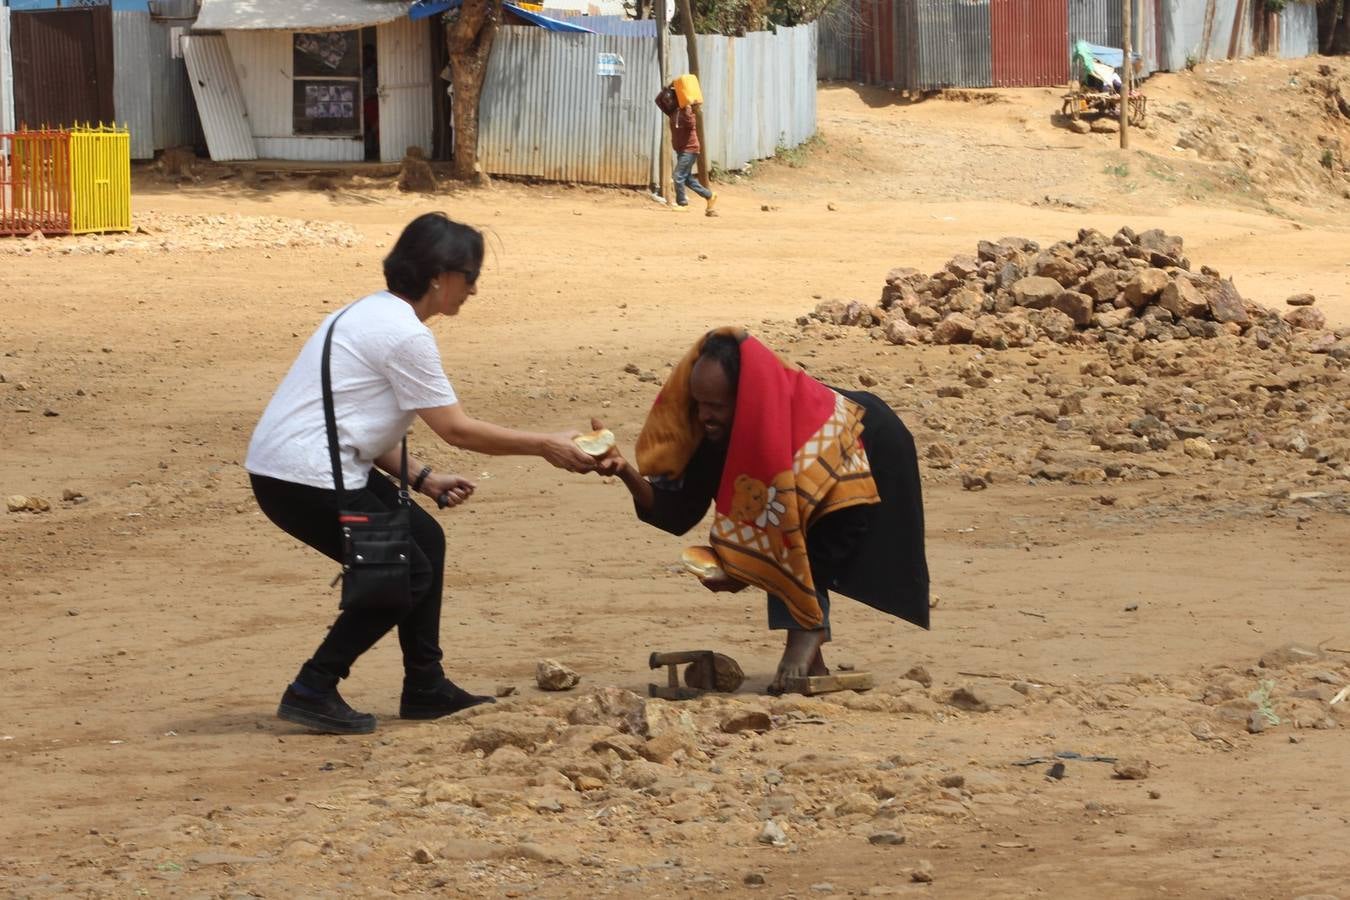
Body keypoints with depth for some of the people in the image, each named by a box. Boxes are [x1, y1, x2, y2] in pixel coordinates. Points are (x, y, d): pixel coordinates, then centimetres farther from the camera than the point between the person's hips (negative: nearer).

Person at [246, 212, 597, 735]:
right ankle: (312, 692, -2)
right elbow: (457, 429, -13)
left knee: (425, 541, 15)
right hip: (302, 479, -10)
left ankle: (425, 688, 22)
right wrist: (546, 447, -6)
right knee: (405, 573, -3)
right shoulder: (404, 334, -16)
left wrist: (420, 478, 11)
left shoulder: (374, 315, 15)